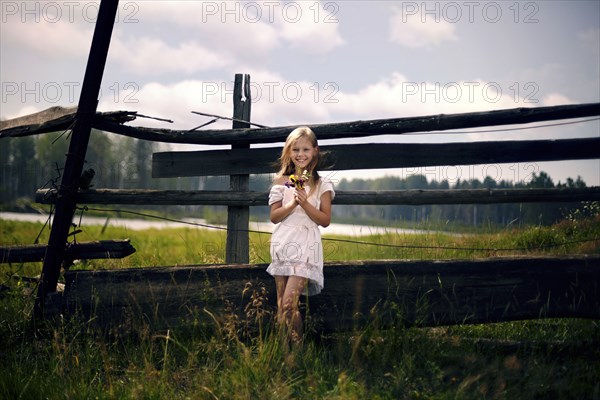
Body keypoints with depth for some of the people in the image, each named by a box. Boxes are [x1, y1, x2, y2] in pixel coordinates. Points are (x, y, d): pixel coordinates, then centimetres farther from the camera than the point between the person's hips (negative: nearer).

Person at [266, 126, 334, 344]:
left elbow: (325, 220, 0)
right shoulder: (281, 182, 9)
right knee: (281, 305, 3)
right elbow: (274, 216, 5)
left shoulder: (321, 185, 3)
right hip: (283, 243, 3)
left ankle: (297, 345, -4)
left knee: (289, 302, -15)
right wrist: (292, 204, -12)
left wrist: (305, 203, -13)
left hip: (306, 245, -3)